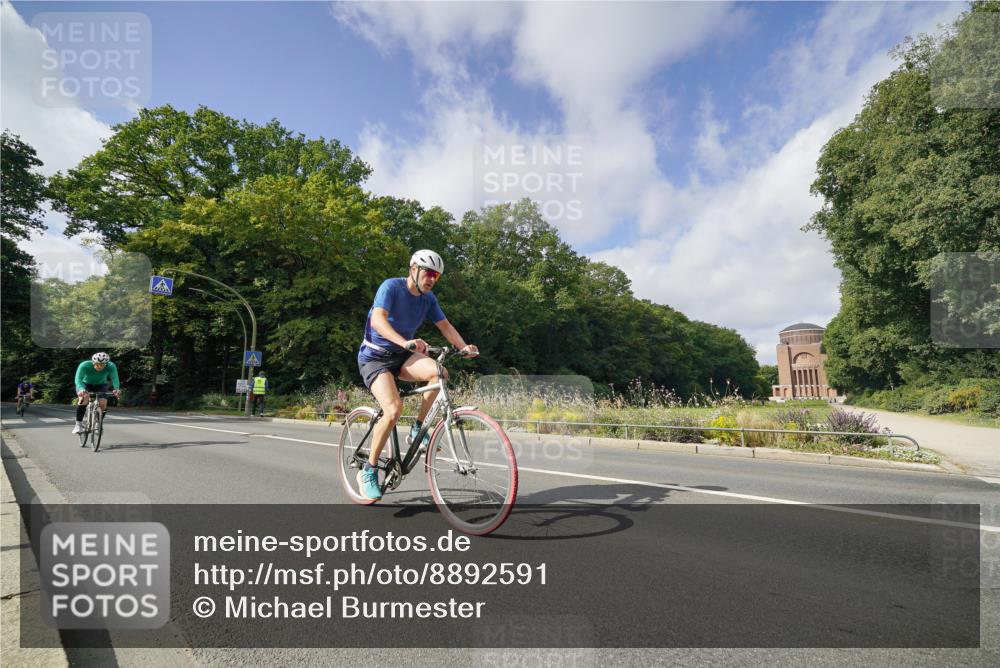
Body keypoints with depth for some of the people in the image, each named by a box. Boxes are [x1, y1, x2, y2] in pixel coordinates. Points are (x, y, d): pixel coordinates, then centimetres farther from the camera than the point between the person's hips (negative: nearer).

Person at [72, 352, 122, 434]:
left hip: (101, 385, 1)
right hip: (86, 384, -1)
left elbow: (114, 378, -38)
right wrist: (81, 389, -59)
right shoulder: (84, 365, -32)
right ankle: (78, 424, -20)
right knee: (84, 398, -32)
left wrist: (117, 389, -58)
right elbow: (78, 379, -39)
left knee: (103, 402, -23)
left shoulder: (111, 366, -29)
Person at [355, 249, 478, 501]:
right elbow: (377, 320, -32)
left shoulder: (428, 298, 3)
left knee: (439, 372, -25)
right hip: (375, 356, -5)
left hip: (401, 356, 5)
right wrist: (405, 342, -48)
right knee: (394, 410, -25)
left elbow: (445, 325, 2)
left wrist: (464, 347, -17)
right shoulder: (391, 286, -17)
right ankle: (368, 470, -6)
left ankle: (418, 429, -6)